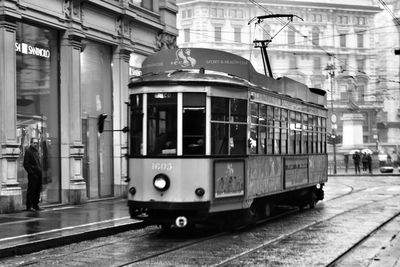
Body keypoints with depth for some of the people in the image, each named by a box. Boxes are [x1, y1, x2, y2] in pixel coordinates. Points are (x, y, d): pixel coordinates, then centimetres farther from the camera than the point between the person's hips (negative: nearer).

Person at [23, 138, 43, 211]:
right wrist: (31, 172, -16)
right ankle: (29, 206, 0)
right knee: (31, 190, -5)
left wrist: (40, 171, 14)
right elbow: (26, 164, -11)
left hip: (38, 174, 8)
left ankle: (35, 205, 19)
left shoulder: (36, 151, 18)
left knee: (38, 190, 10)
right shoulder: (28, 151, -7)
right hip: (32, 175, -8)